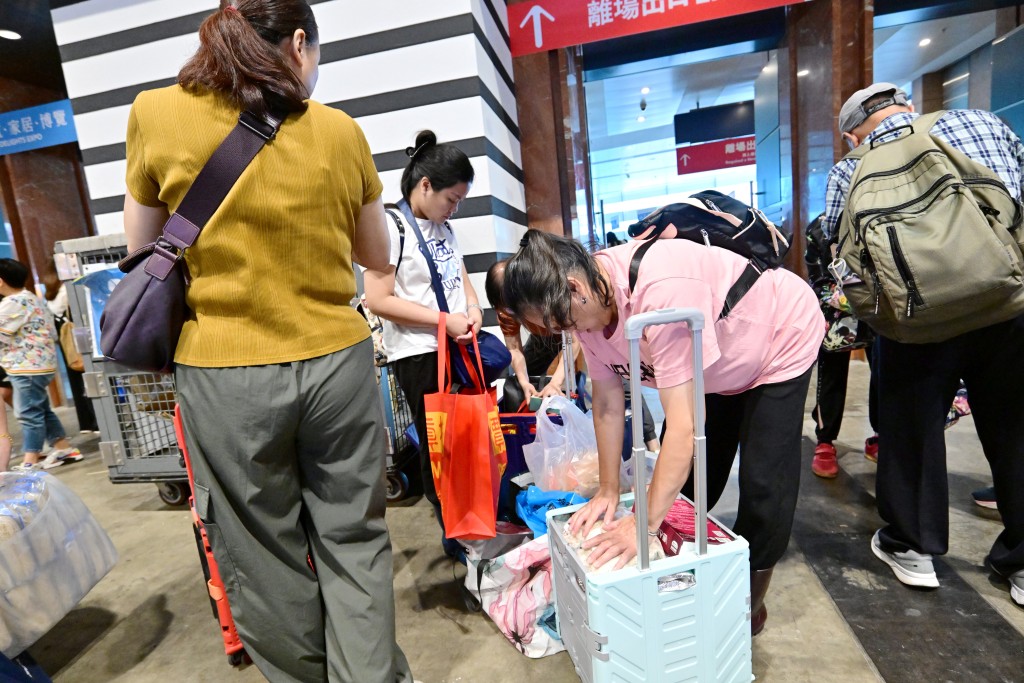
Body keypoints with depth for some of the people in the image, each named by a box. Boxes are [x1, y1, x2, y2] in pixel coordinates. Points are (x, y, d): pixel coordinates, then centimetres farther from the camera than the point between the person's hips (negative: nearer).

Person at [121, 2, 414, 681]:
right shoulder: (340, 129, 1)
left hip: (225, 370, 0)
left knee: (267, 557, 18)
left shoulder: (157, 113, 0)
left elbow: (141, 249, 10)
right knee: (353, 540, 17)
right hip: (337, 361, 1)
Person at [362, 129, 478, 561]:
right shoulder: (391, 228, -11)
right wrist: (444, 320, -18)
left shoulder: (444, 228, 13)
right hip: (419, 355, -7)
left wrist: (472, 308, 1)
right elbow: (378, 300, -17)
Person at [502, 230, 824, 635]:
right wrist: (608, 491, -8)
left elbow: (683, 423, -41)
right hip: (718, 364, 7)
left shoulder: (661, 293, -43)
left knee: (763, 485, -5)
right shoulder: (588, 303, -17)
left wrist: (646, 522, -35)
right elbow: (607, 402, -10)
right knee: (684, 476, 8)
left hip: (782, 341, -6)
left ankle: (750, 603, 20)